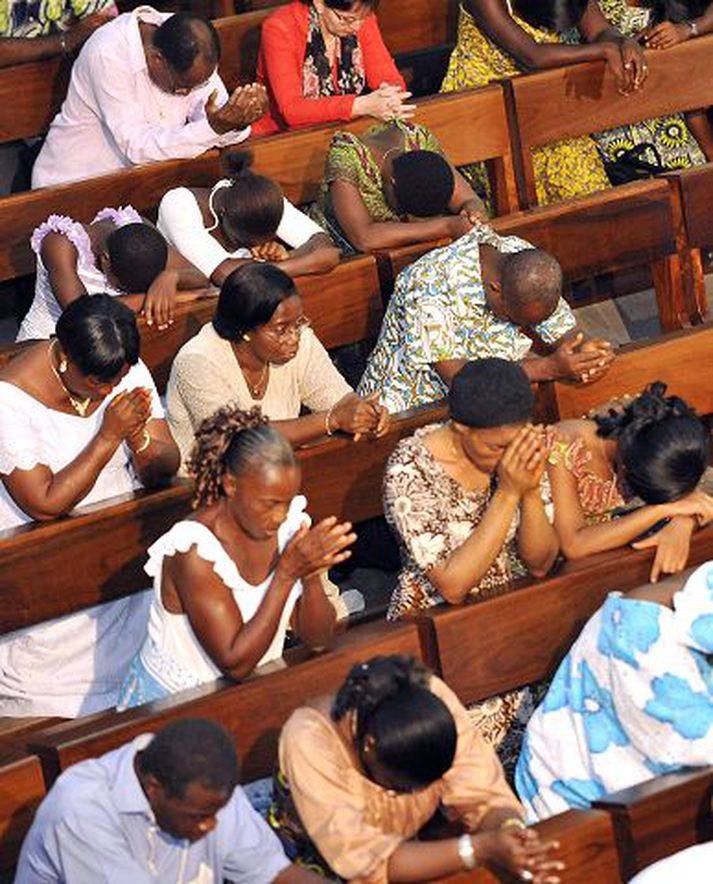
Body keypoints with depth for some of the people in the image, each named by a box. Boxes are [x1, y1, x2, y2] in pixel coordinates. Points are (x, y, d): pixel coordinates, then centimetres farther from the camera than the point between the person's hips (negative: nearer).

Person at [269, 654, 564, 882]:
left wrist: (510, 830, -41)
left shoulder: (433, 700, -22)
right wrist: (480, 849, -43)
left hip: (409, 851, 4)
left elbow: (482, 795, -19)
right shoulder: (309, 739, -31)